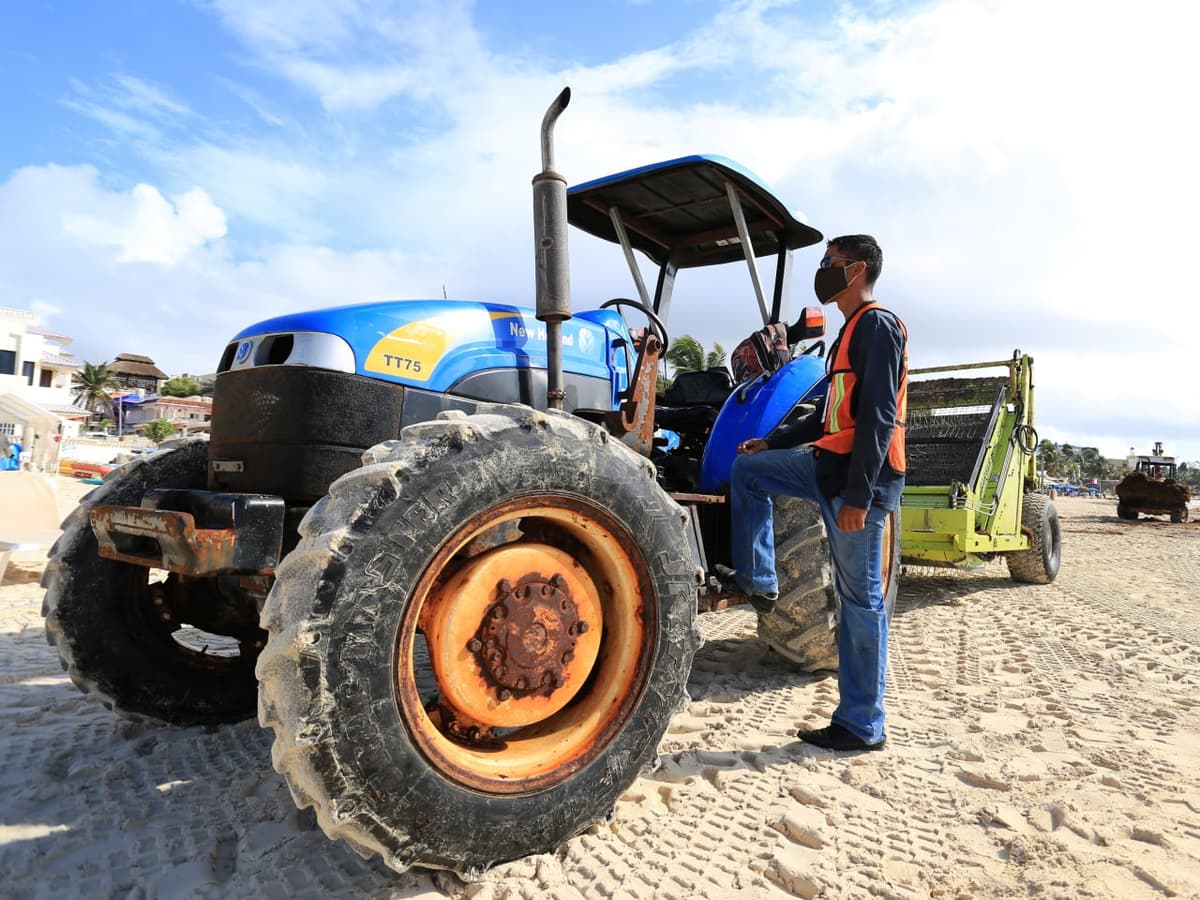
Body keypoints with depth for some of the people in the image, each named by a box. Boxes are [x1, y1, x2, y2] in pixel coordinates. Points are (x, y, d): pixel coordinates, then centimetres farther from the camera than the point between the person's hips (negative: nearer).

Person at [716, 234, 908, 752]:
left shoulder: (877, 326, -9)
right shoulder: (852, 331, 21)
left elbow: (878, 417, -19)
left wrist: (859, 495, -24)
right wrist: (773, 443, 24)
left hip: (861, 475, -10)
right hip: (832, 463, 10)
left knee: (861, 598, -3)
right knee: (748, 467, 12)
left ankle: (862, 727, 9)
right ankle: (757, 579, 12)